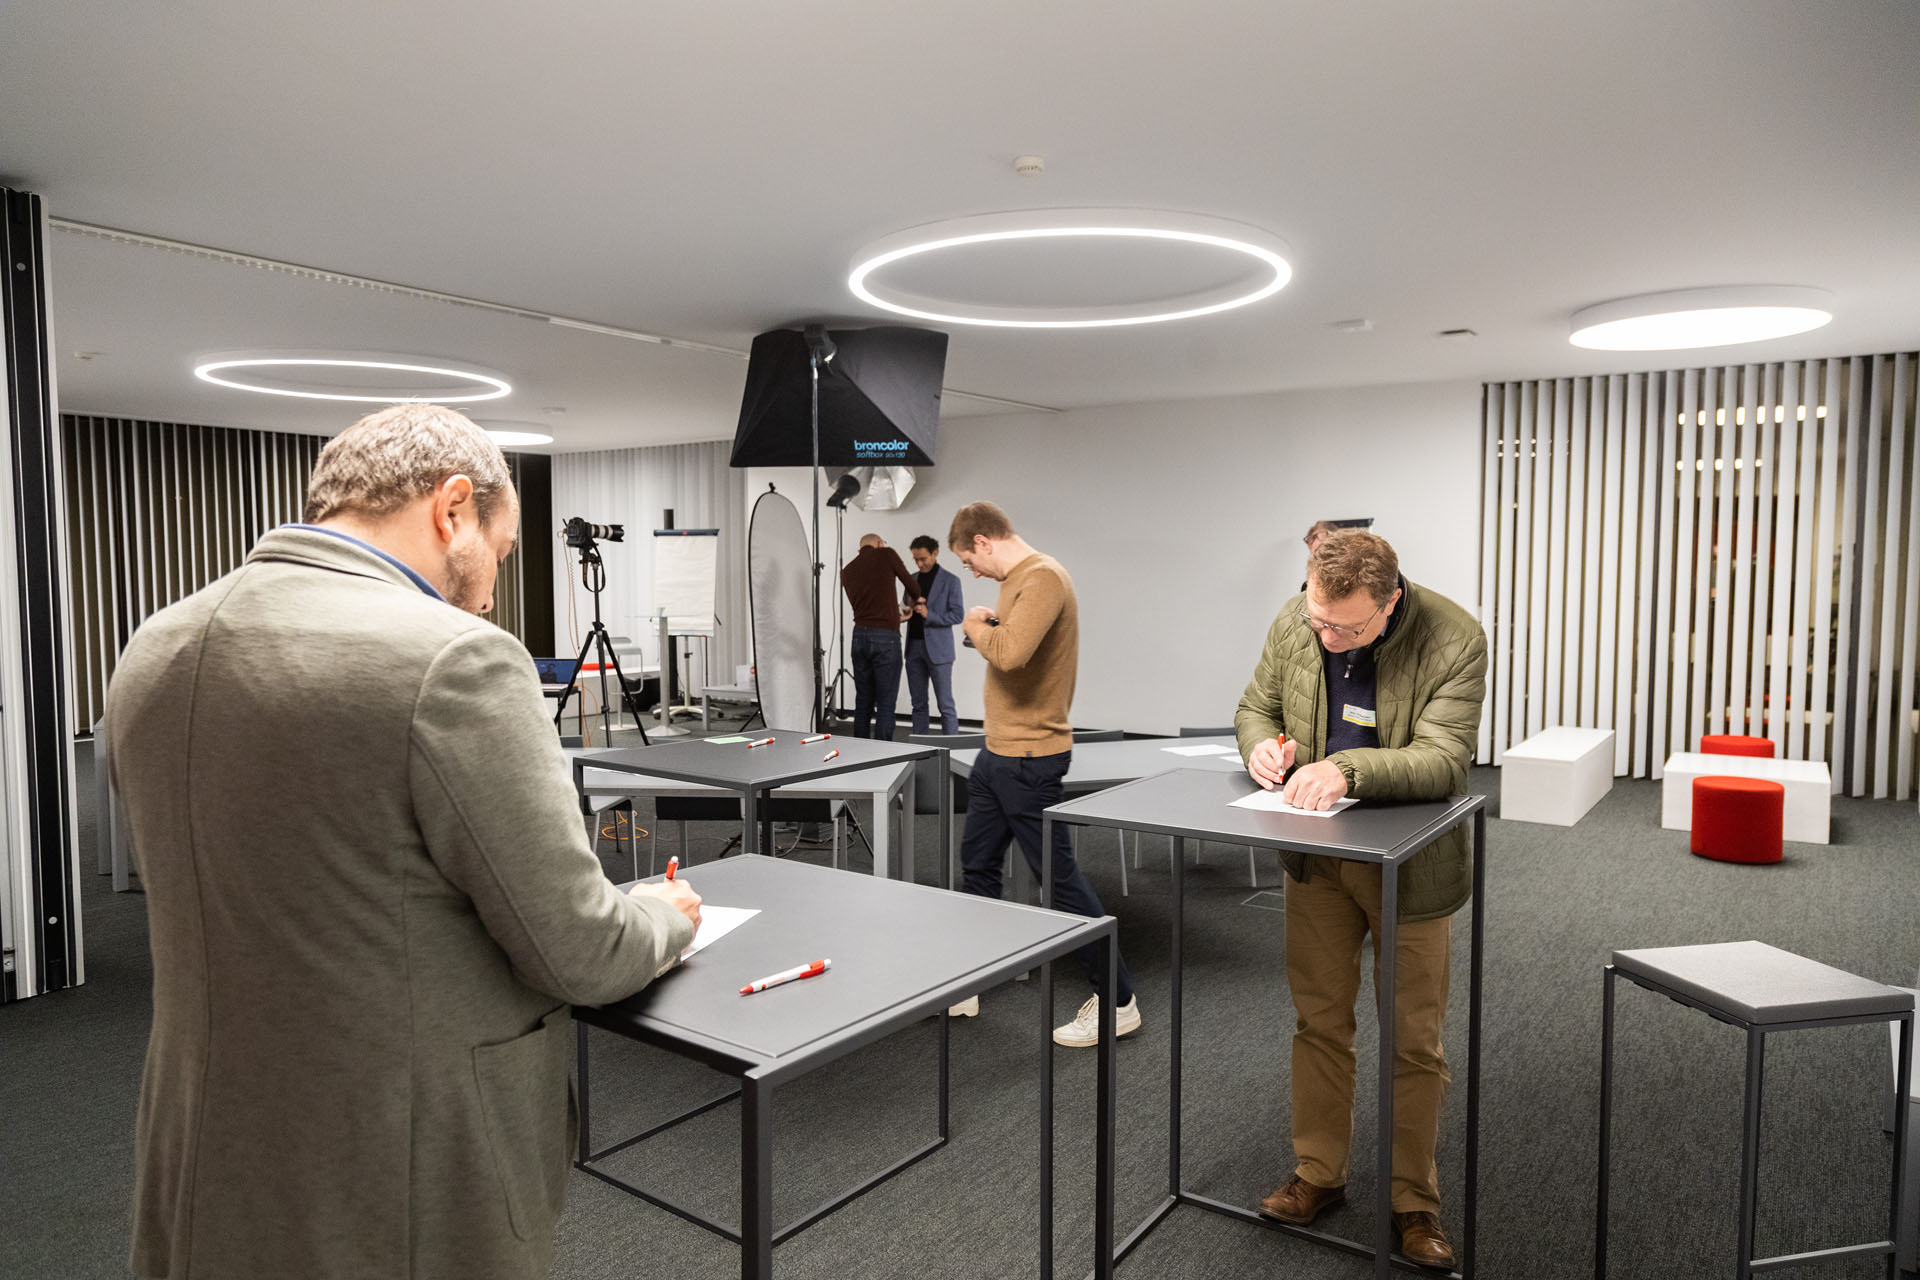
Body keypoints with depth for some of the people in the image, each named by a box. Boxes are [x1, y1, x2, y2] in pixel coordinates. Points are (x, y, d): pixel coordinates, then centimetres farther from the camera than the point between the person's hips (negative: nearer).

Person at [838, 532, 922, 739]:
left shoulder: (847, 570, 15)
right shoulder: (886, 554, 2)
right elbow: (913, 588, 7)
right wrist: (910, 606, 29)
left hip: (860, 635, 5)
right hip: (885, 637, -5)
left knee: (863, 702, 12)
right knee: (885, 704, -1)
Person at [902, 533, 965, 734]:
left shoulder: (950, 581, -2)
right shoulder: (912, 580, 14)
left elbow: (957, 615, -7)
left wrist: (929, 614, -18)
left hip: (937, 649, -5)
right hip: (914, 647, 5)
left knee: (946, 705, -4)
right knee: (918, 704, 9)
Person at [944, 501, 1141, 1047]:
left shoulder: (1043, 578, -18)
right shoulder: (1020, 578, 13)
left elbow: (1010, 653, -31)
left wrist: (977, 628, -14)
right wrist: (989, 625, 4)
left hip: (1030, 760, -10)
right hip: (998, 752, 10)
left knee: (1060, 879, -1)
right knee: (977, 865, 17)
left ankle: (1118, 1002, 13)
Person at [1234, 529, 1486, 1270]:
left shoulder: (1453, 640, -22)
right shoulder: (1293, 624, -9)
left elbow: (1442, 760, -27)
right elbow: (1256, 706, 6)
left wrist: (1349, 770, -42)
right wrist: (1261, 743, -17)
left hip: (1409, 861, -3)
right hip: (1316, 854, 4)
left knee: (1413, 1040, 9)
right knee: (1318, 1019, 14)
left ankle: (1414, 1201, 28)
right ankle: (1318, 1174, 32)